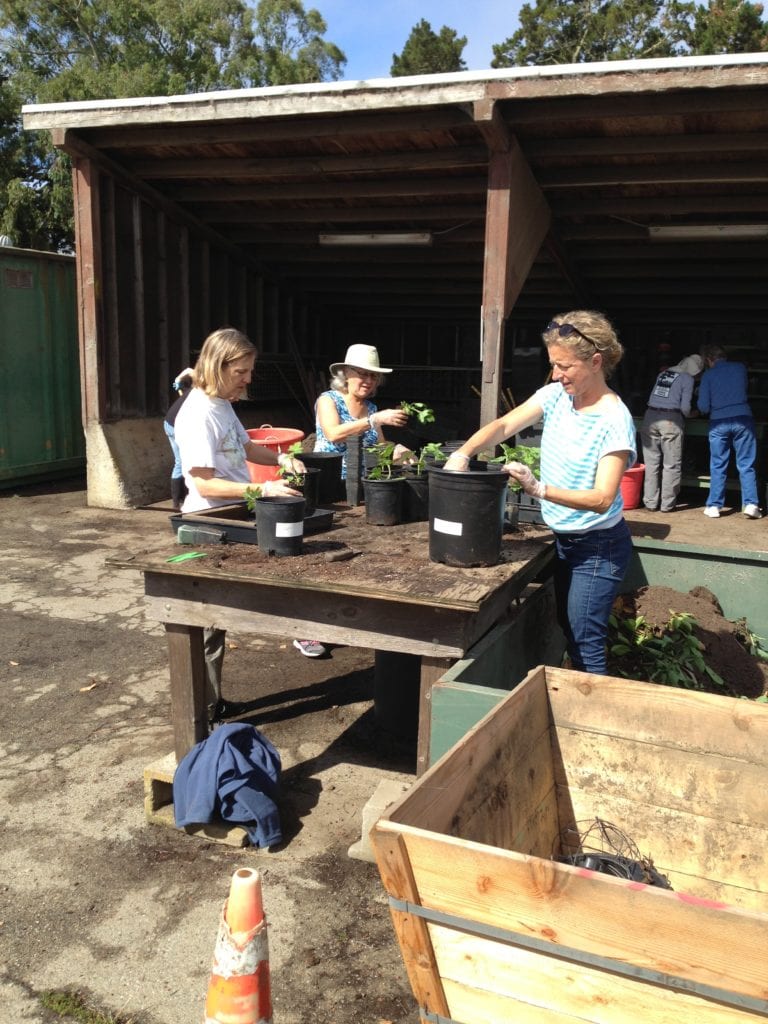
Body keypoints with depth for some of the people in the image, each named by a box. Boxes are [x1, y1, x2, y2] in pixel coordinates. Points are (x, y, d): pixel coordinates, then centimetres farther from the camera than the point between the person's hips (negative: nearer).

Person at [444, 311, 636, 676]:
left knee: (585, 645, -3)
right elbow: (504, 425, -6)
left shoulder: (614, 420, -22)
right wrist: (462, 453, -24)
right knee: (568, 631, 18)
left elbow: (602, 498, -27)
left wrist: (540, 489, -38)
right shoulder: (556, 395, -2)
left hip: (597, 548, -7)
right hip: (563, 538, 7)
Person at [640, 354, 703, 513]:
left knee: (651, 463, 8)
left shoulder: (663, 374, 15)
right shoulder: (688, 379, 0)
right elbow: (685, 407, -5)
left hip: (650, 417, 5)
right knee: (672, 465, 5)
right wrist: (690, 414, 17)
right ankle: (667, 504, 7)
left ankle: (650, 503, 10)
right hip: (671, 420, -5)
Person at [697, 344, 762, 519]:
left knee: (718, 467, 7)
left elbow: (703, 407, -2)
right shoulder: (740, 368, 6)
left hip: (719, 422, -1)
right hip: (743, 419, 1)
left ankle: (714, 506, 7)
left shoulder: (708, 375, 0)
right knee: (746, 465, 4)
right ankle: (750, 504, -2)